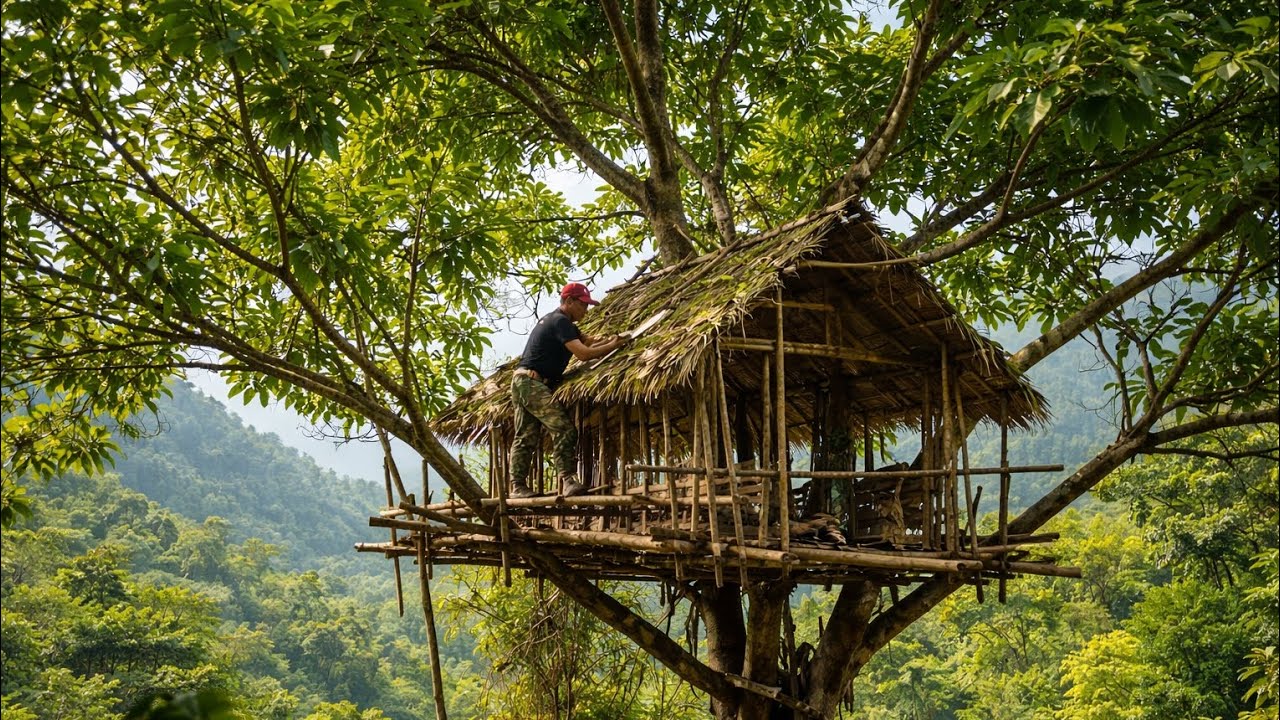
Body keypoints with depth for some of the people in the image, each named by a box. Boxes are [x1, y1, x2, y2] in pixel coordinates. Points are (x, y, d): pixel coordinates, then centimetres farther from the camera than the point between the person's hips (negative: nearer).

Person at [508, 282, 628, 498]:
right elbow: (583, 353, -21)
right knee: (564, 429, -16)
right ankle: (568, 480, -21)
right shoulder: (560, 322, -12)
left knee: (525, 438, 9)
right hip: (533, 383, -11)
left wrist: (612, 339, 8)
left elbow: (587, 340, 24)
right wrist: (613, 346, -12)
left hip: (523, 382, 11)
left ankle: (517, 486, 10)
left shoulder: (554, 320, 21)